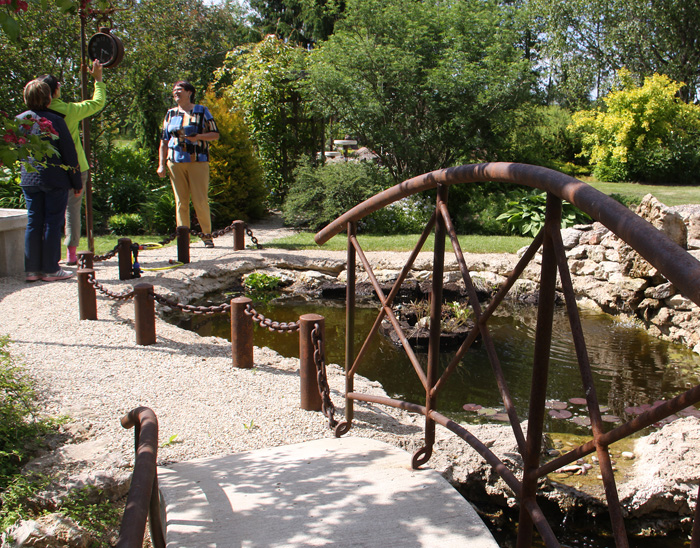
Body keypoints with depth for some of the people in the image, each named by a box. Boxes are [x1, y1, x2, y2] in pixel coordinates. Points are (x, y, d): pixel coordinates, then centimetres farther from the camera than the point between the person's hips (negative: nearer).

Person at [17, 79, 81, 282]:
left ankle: (32, 269, 12)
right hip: (55, 179, -5)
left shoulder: (19, 120, 5)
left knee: (33, 223, 9)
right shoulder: (55, 120, -11)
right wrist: (77, 182, -1)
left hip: (29, 179, 5)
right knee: (53, 223, 1)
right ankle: (50, 269, 4)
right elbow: (69, 154, -8)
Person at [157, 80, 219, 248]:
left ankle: (207, 235, 7)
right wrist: (161, 164, 9)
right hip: (175, 162, 3)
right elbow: (164, 141, 17)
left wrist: (198, 137, -12)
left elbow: (215, 134, 5)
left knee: (200, 201, -6)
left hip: (198, 161, -3)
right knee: (181, 202, 1)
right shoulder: (170, 114, 17)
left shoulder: (202, 111, 8)